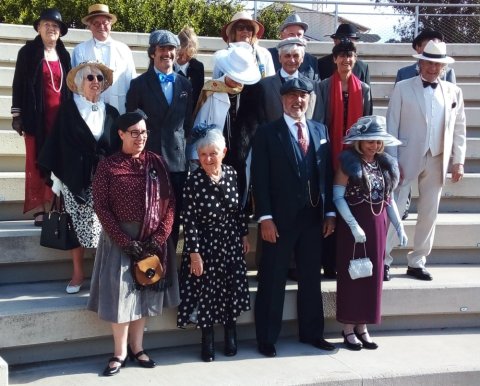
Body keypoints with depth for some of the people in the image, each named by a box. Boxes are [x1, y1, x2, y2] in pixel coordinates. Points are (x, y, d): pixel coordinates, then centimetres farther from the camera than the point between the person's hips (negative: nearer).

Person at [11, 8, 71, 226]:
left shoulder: (64, 55, 15)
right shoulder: (28, 52, 3)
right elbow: (18, 84, 1)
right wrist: (17, 115, -6)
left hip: (60, 116, 3)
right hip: (37, 116, -3)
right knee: (36, 161, -4)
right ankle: (39, 210, -4)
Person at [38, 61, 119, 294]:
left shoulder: (111, 113, 9)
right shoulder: (68, 109, 1)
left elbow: (117, 148, 10)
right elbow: (57, 143, -1)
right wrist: (56, 176, -5)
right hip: (75, 178, -1)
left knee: (103, 225, -4)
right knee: (77, 225, 2)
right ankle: (78, 274, 12)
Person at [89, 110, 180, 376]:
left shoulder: (156, 162, 3)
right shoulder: (108, 166, -6)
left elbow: (169, 201, 1)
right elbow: (101, 207, -9)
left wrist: (160, 237, -10)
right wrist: (125, 241, -15)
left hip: (153, 239, 3)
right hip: (119, 238, -3)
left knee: (145, 290, 10)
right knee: (120, 292, 1)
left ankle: (137, 347, 24)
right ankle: (120, 352, 16)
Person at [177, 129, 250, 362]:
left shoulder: (231, 174, -5)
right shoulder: (193, 181, -18)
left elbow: (239, 208, 7)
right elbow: (189, 220, -16)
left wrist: (244, 235, 10)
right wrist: (194, 253, -17)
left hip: (231, 242, 4)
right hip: (205, 244, -4)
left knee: (232, 289, 10)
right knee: (206, 291, 5)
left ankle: (230, 335, 29)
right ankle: (207, 341, 21)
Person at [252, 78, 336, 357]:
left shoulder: (320, 130, 11)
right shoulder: (268, 133, -3)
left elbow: (327, 174, 11)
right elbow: (260, 179, -8)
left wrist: (330, 211, 5)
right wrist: (265, 217, -15)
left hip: (313, 218, 5)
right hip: (280, 219, -4)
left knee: (311, 278, 14)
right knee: (273, 281, 3)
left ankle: (311, 333, 27)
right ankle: (267, 339, 13)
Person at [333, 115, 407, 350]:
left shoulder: (386, 164, 10)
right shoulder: (349, 163, -6)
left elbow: (389, 199, 14)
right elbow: (338, 197, -11)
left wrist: (399, 226, 6)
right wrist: (354, 225, -19)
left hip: (377, 225, 5)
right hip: (353, 226, -5)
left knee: (373, 275, 8)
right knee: (351, 274, 1)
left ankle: (363, 326, 19)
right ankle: (348, 329, 10)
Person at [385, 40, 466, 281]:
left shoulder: (454, 92, 8)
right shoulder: (402, 88, 0)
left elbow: (459, 129, 10)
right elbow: (392, 126, -2)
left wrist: (458, 161, 4)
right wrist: (392, 161, -8)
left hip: (437, 161, 3)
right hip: (407, 159, -3)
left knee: (429, 213, 8)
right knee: (394, 209, -2)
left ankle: (416, 262, 19)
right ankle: (383, 260, 8)